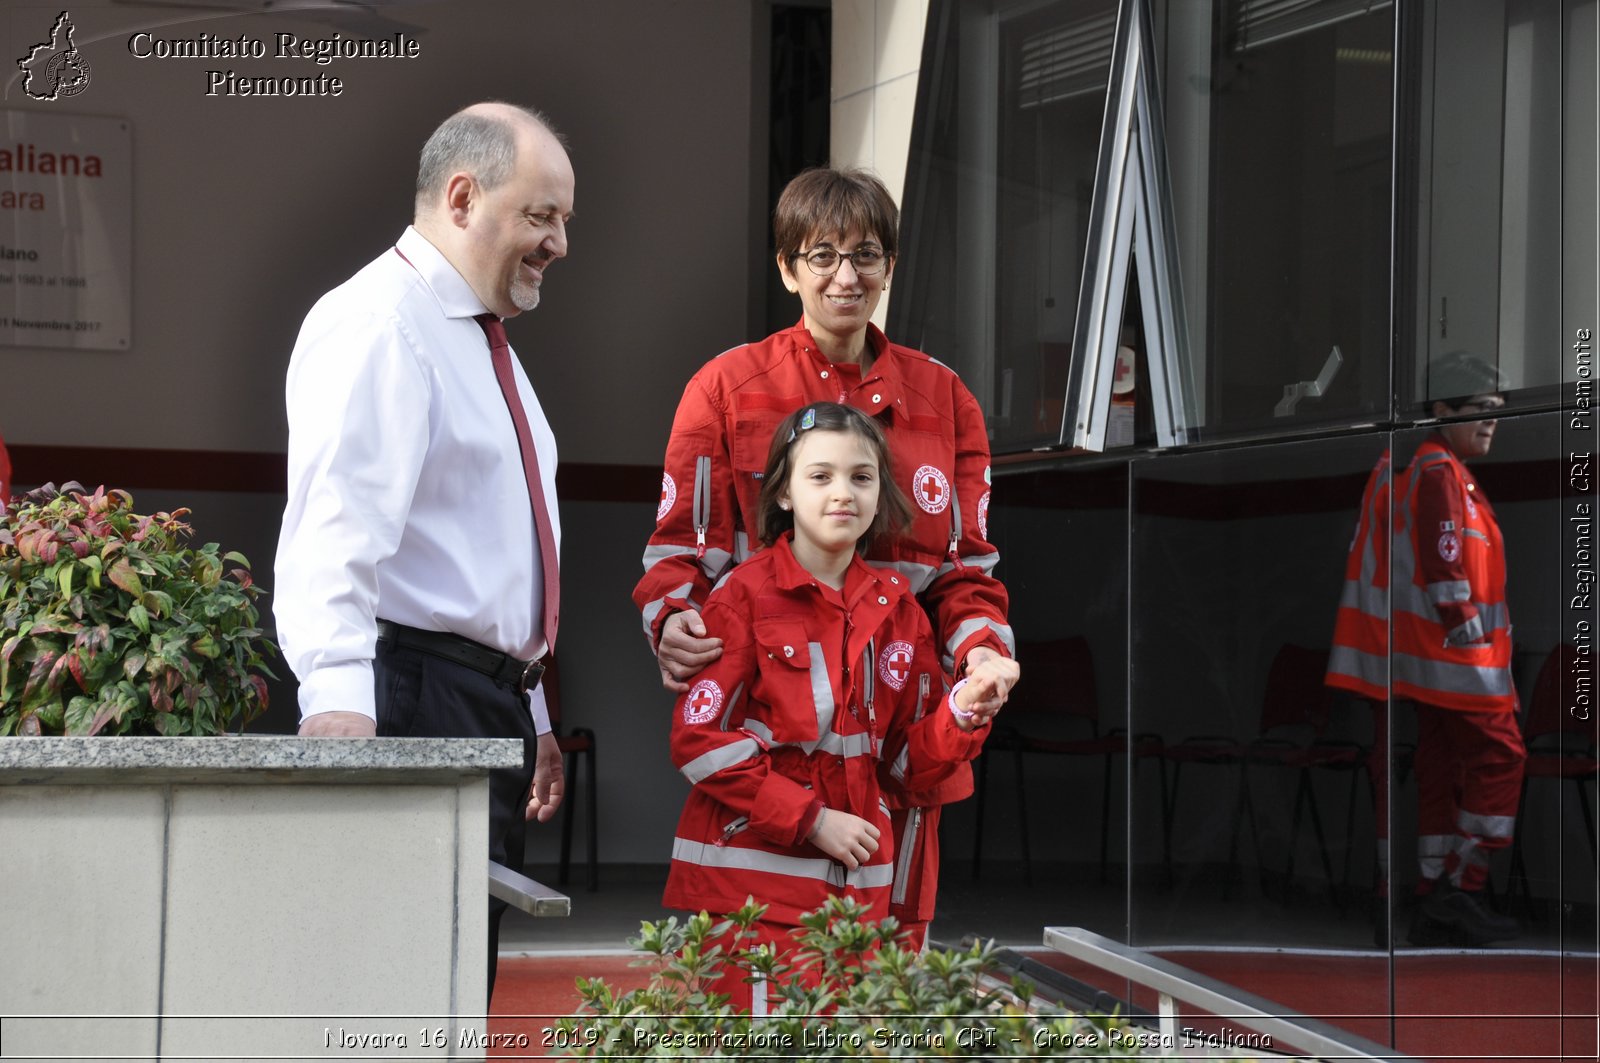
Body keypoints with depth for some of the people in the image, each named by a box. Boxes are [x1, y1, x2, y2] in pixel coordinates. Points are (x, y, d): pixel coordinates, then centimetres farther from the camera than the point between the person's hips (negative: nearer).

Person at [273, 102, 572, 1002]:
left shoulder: (481, 338, 21)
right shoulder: (378, 326, -11)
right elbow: (338, 522, -25)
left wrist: (532, 714, 25)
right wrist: (337, 692, -37)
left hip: (491, 703, 10)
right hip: (414, 700, -10)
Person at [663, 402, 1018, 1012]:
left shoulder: (896, 608, 11)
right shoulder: (747, 596, -4)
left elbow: (905, 761, 13)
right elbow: (699, 738, -9)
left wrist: (963, 710, -7)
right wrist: (810, 819, -13)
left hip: (857, 883, 5)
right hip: (753, 879, -5)